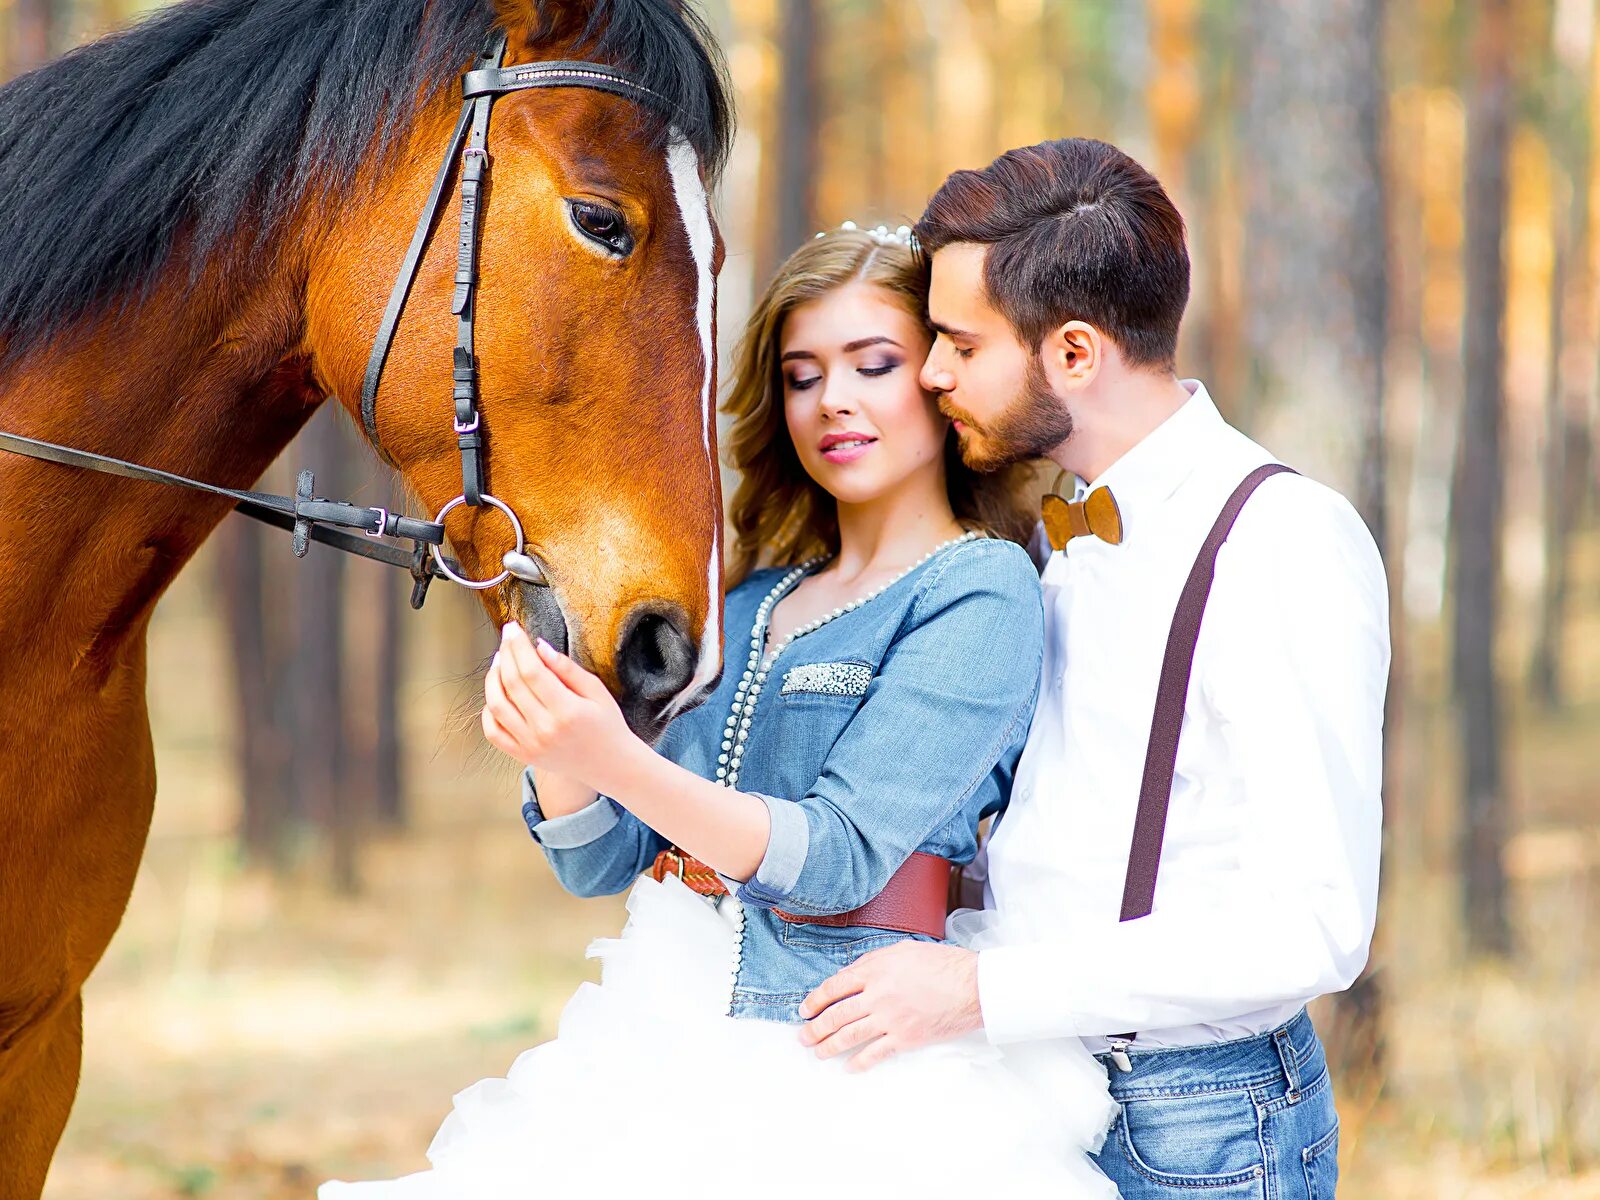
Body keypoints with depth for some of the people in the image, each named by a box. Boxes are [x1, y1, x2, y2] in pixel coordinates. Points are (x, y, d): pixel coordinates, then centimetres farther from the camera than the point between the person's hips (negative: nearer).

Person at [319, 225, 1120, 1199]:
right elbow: (599, 862, 16)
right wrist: (554, 752, -6)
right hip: (673, 1038, 6)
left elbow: (840, 856, -13)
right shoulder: (751, 602, 19)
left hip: (856, 1063, -5)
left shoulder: (982, 596, -2)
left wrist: (618, 762, -25)